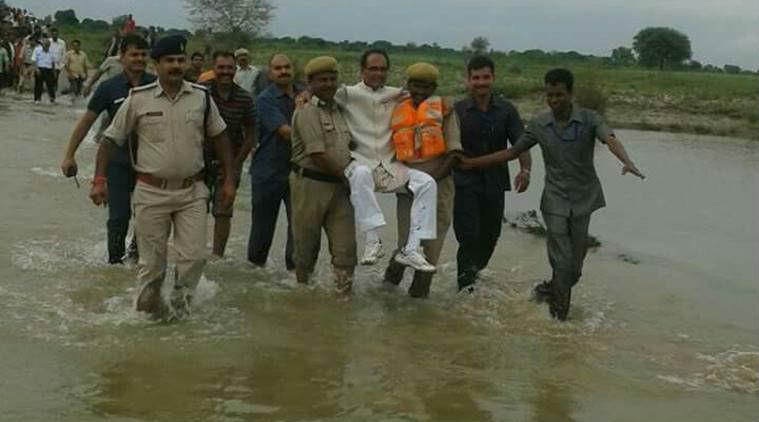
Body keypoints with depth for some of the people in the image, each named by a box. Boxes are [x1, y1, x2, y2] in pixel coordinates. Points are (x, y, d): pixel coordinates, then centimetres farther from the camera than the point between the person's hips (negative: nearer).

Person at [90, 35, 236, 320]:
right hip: (151, 192, -1)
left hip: (192, 191, 2)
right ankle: (151, 306, 29)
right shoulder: (138, 99, -4)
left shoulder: (202, 97, 1)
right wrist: (99, 181, -7)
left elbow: (219, 137, 11)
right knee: (152, 261, 7)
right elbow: (110, 139, 1)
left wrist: (229, 180, 9)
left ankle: (179, 303, 20)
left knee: (194, 256, -2)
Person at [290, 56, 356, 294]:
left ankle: (344, 294, 4)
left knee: (345, 247, -1)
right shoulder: (308, 112, -10)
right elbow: (318, 154, -16)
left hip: (339, 186, 6)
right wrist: (346, 176, -10)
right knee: (307, 245, 8)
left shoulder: (338, 110, 14)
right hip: (310, 183, -6)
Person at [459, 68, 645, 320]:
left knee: (575, 264, 8)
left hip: (583, 197, 0)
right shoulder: (539, 125, -1)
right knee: (562, 261, -7)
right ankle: (560, 310, 12)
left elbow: (610, 140, -25)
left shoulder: (588, 119, -8)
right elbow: (512, 152, 7)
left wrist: (627, 162, -47)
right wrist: (473, 163, 4)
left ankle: (555, 291, 36)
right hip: (555, 198, 0)